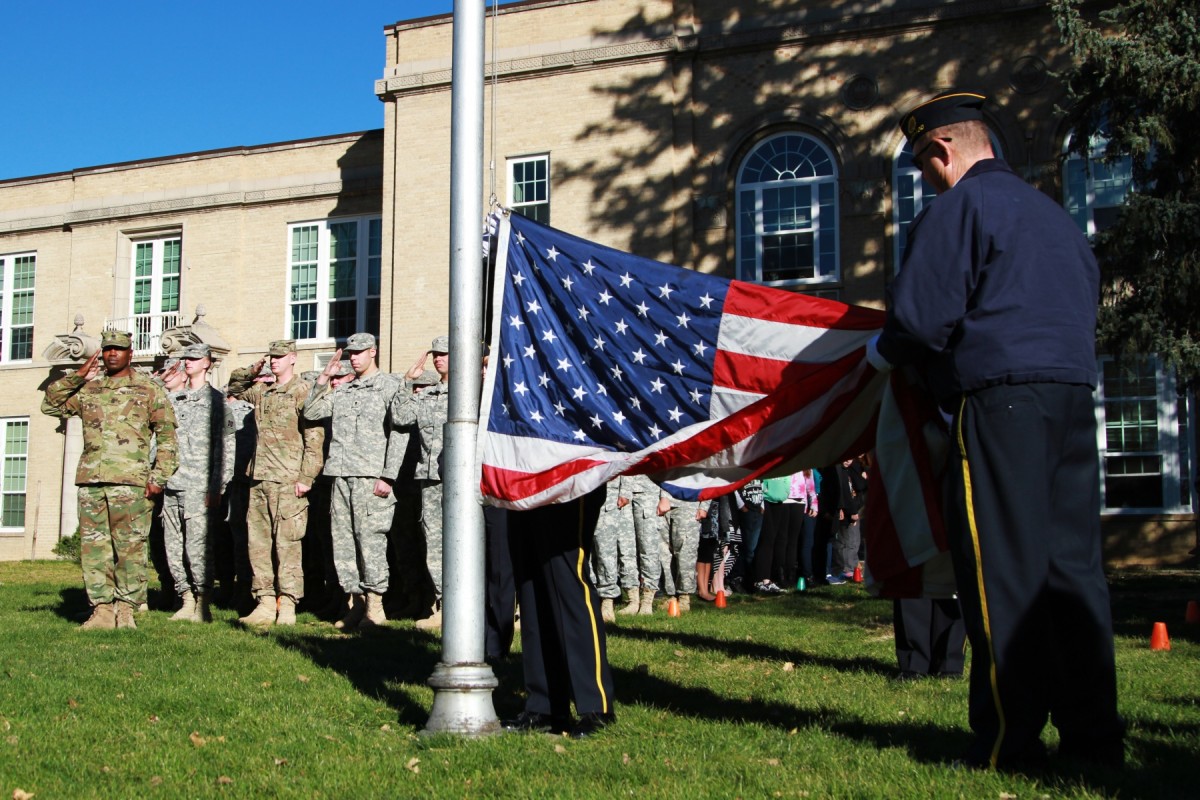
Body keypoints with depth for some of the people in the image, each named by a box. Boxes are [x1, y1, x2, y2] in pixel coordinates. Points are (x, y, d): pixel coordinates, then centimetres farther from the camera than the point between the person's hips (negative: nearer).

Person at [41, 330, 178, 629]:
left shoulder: (149, 390, 6)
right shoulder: (87, 390, 18)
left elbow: (167, 434, 3)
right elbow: (50, 405, 16)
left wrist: (158, 477, -5)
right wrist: (77, 376, 5)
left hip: (130, 481, -4)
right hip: (90, 480, 4)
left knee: (129, 546, -4)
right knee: (93, 546, 3)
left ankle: (126, 610, 2)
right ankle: (102, 608, 8)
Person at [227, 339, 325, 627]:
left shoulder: (303, 392, -4)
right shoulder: (261, 392, 17)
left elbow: (314, 438, -10)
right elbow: (234, 388, 38)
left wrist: (306, 478, -16)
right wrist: (251, 372, 18)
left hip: (288, 482, -7)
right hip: (259, 479, 7)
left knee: (287, 544, -5)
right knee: (257, 543, 6)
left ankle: (287, 606, -1)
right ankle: (265, 602, 12)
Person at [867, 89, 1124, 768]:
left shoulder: (959, 207, -3)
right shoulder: (1053, 211, 23)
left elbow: (924, 317, -10)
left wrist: (884, 351, 10)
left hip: (1001, 397, -8)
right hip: (1074, 390, 8)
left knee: (1001, 565, -4)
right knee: (1072, 559, 10)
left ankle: (1010, 738, 0)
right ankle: (1094, 730, 15)